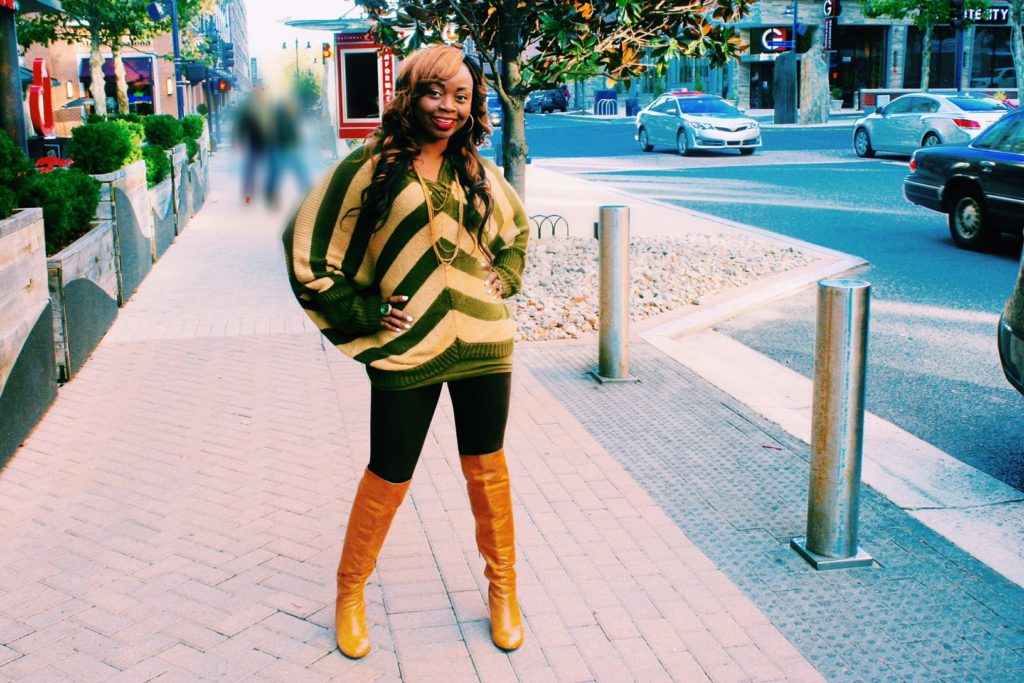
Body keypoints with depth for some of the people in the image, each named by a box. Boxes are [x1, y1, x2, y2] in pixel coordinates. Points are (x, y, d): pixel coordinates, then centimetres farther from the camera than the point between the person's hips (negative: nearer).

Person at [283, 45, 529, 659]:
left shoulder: (479, 172, 9)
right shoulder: (370, 168, -6)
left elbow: (517, 229, 28)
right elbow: (310, 256, -4)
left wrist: (502, 280, 12)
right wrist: (367, 315, -7)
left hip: (483, 343, 4)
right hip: (408, 349, -3)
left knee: (487, 468, 13)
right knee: (389, 478, 7)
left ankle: (503, 588, 32)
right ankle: (350, 592, 30)